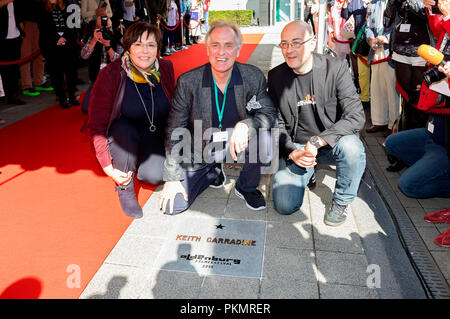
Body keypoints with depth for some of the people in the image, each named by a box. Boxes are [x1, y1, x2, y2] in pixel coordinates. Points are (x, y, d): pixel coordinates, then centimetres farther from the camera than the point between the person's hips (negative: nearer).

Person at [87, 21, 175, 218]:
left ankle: (140, 166, 14)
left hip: (154, 138, 2)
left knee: (154, 175, -25)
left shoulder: (165, 69, -7)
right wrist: (108, 167, -21)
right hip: (121, 141, -2)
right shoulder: (110, 75, -18)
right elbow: (95, 125, -15)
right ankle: (125, 188, -13)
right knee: (125, 129, -36)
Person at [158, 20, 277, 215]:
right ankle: (213, 173, 19)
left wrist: (245, 125, -35)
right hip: (200, 153, 0)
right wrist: (172, 178, -10)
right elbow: (175, 132, -9)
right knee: (172, 206, -9)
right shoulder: (187, 82, -14)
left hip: (237, 144, 1)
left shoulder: (253, 77, -11)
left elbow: (270, 113, -10)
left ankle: (246, 187, 0)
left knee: (264, 139, -31)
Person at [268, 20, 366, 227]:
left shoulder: (336, 68, -10)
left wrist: (318, 141, -29)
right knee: (284, 206, -15)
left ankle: (340, 202, -7)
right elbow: (276, 123, 2)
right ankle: (306, 173, 19)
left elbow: (356, 116, -17)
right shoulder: (275, 76, -2)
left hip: (331, 145, -1)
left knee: (351, 146, -37)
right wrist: (292, 152, -17)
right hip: (295, 146, 2)